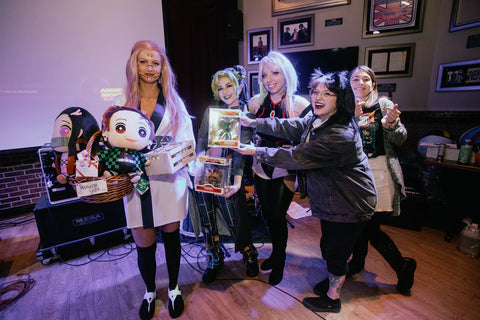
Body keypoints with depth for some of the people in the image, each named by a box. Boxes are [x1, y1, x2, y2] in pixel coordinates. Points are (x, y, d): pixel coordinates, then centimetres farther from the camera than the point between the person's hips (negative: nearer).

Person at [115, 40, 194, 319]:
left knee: (171, 236, 14)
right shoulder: (124, 102, 7)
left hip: (170, 180, 0)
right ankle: (150, 292, 40)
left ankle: (174, 289, 39)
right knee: (144, 244, 10)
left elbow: (187, 142, 2)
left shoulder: (174, 102, 7)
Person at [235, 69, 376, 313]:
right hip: (331, 201, 9)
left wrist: (256, 152, -21)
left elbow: (297, 157, -30)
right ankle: (334, 281, 50)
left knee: (336, 252, 10)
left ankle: (332, 299, 34)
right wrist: (252, 122, 2)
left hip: (349, 206, -9)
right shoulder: (317, 121, 1)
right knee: (328, 246, 24)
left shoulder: (340, 135, -31)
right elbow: (288, 127, 5)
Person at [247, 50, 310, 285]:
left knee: (277, 216, 0)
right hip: (261, 168, 4)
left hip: (285, 170, -3)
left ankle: (279, 260, 30)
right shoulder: (256, 102, 2)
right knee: (267, 214, 14)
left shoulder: (299, 104, -8)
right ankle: (278, 252, 42)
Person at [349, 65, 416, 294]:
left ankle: (403, 266, 22)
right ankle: (358, 260, 36)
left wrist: (391, 124, -21)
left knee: (370, 227, -4)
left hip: (380, 171, -2)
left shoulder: (384, 105, 3)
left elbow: (400, 140, -1)